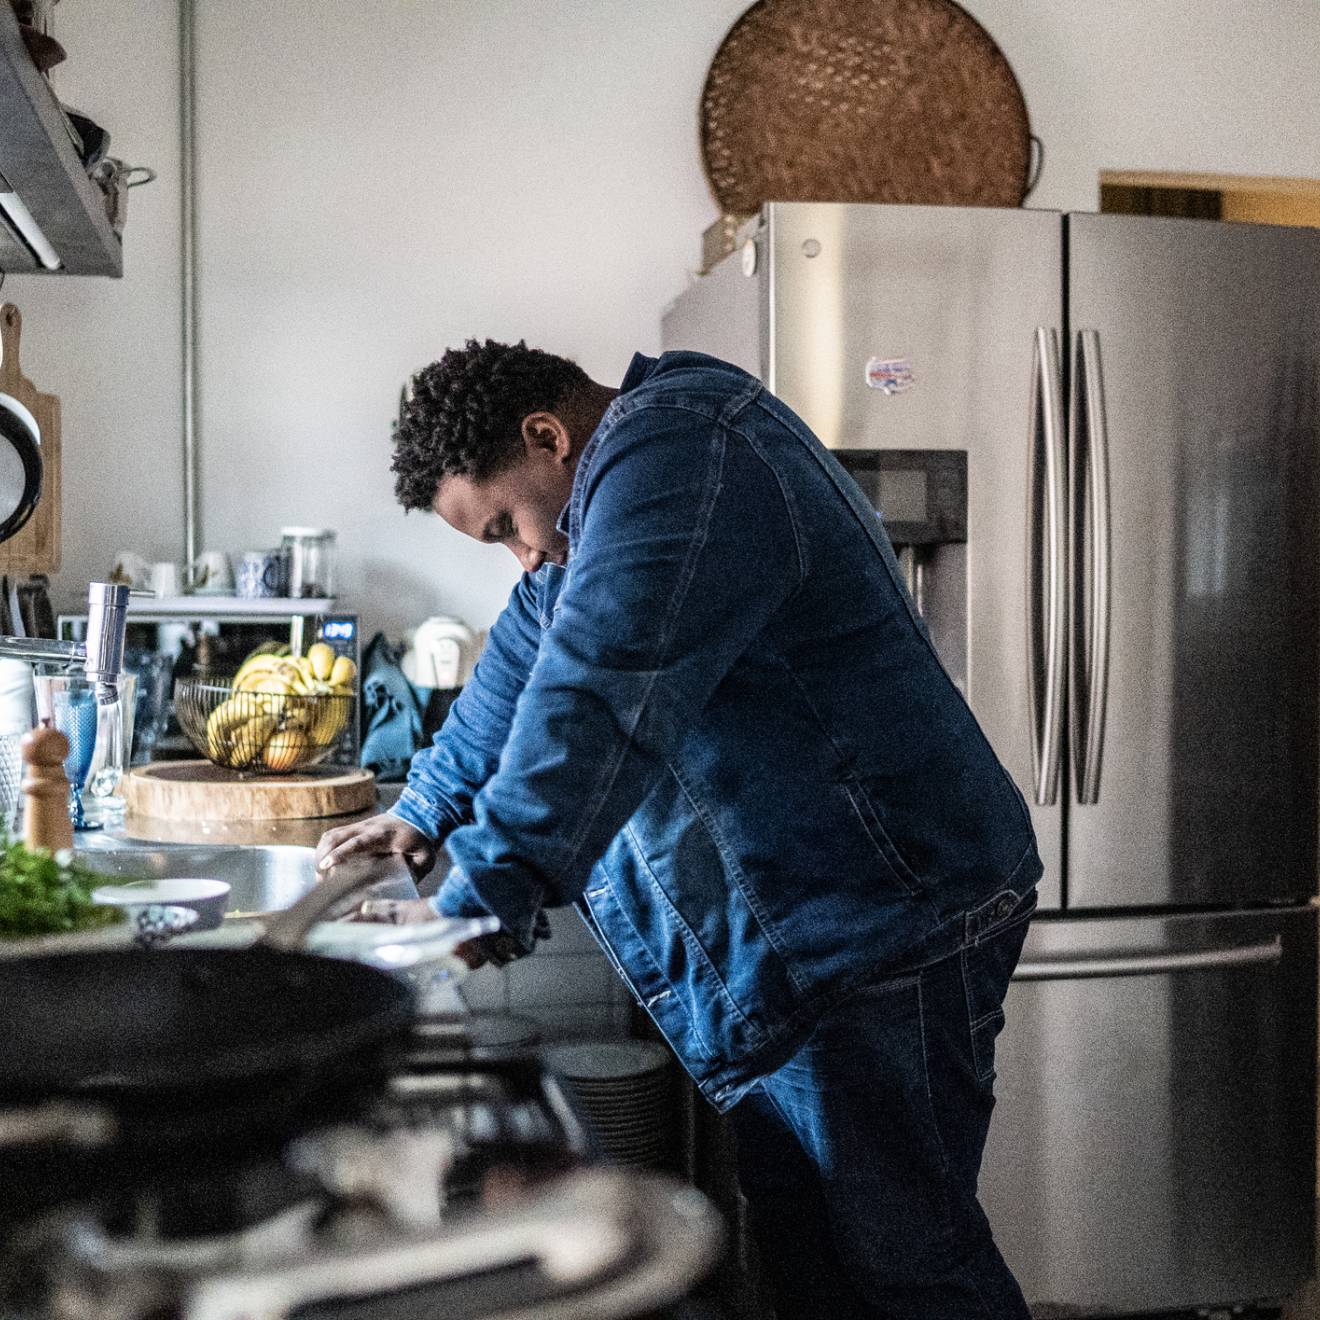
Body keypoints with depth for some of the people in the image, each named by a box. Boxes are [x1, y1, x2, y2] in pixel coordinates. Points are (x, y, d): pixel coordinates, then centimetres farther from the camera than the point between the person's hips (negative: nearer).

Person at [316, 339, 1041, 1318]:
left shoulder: (675, 459, -18)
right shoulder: (621, 483, 16)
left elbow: (598, 698, -30)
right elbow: (527, 659, 25)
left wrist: (479, 901, -29)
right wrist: (425, 814, 28)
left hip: (879, 932, -10)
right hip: (786, 943, 10)